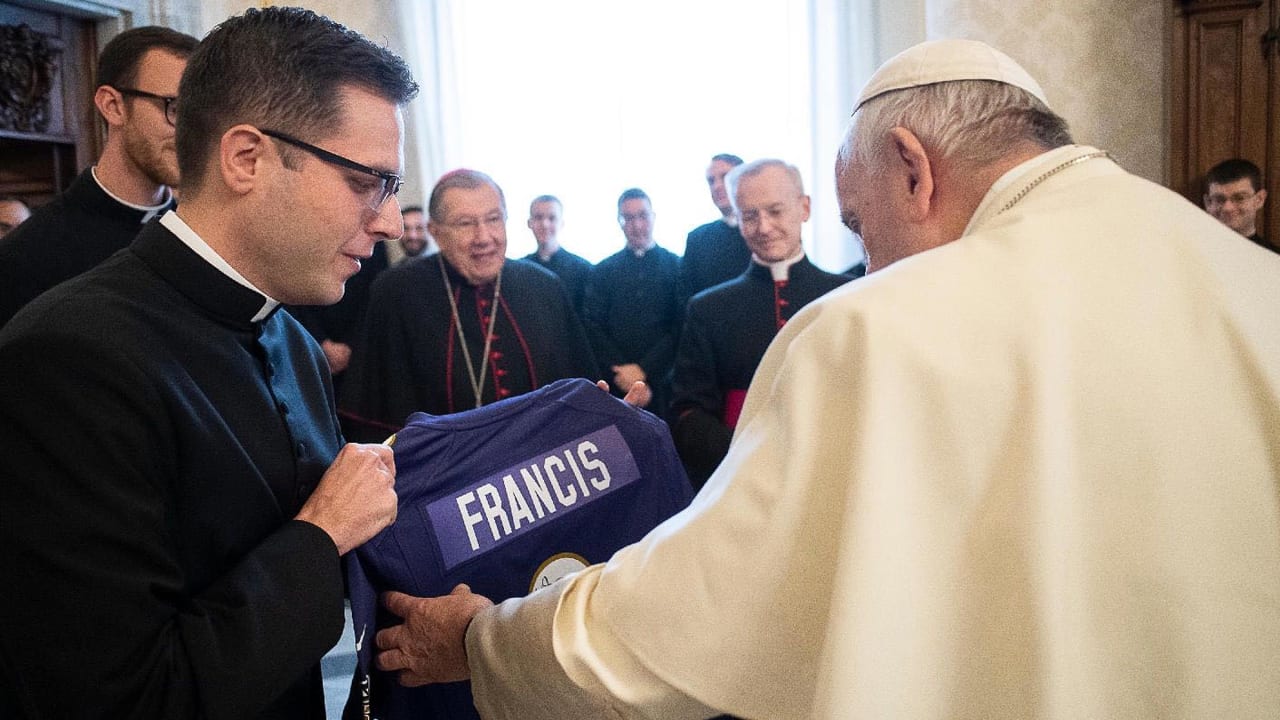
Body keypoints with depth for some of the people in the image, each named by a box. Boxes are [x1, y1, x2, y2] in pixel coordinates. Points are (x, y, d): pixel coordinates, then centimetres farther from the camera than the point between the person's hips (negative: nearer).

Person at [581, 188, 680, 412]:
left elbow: (679, 329, -1)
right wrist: (622, 372, -7)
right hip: (615, 385, 1)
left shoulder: (677, 267, 5)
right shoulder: (602, 272, 11)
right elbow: (592, 328, 4)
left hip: (662, 384, -1)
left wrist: (644, 370, -9)